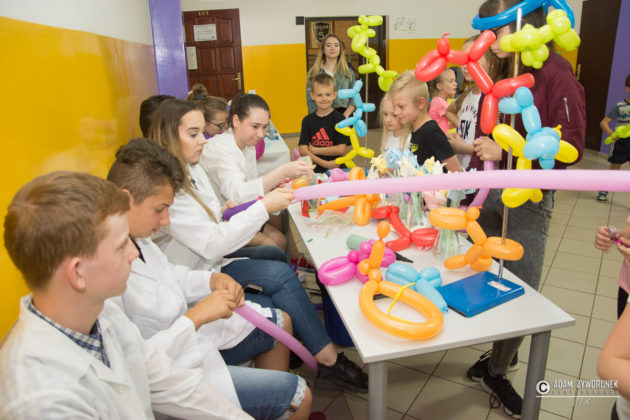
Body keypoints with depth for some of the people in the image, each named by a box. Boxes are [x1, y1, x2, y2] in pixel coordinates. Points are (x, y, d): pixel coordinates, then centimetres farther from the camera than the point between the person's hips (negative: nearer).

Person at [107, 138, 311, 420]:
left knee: (280, 322, 22)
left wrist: (214, 280, -6)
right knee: (299, 396, -4)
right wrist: (196, 316, -29)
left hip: (188, 329, 10)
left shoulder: (132, 234, -5)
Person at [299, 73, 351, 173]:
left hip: (336, 169, -2)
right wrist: (325, 164, -11)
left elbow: (341, 149, -7)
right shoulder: (307, 120, 7)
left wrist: (314, 150, -3)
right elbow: (303, 150, -1)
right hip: (314, 170, 2)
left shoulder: (339, 119, 1)